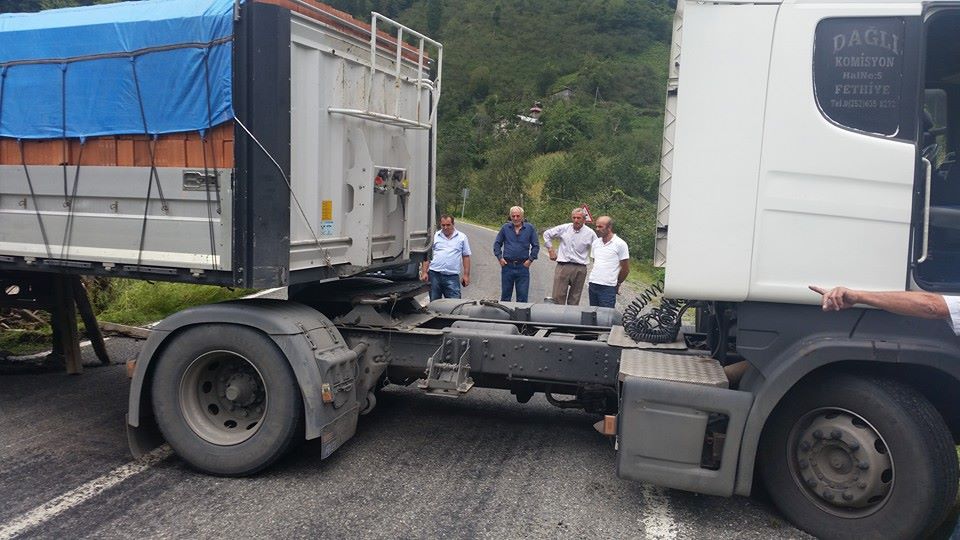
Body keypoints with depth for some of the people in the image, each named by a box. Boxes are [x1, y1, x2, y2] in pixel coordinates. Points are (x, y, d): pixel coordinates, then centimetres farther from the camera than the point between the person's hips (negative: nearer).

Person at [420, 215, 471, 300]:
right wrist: (424, 272, 0)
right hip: (434, 274, 1)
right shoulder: (434, 236, 8)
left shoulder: (462, 237, 8)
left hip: (452, 276, -1)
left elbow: (466, 257, 8)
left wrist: (466, 275, 2)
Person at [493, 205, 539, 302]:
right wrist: (499, 257, 0)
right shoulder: (505, 227, 3)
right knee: (505, 295, 10)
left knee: (522, 296, 2)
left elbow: (536, 246, 6)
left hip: (523, 266, -1)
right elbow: (497, 244, 11)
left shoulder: (530, 228, 1)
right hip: (507, 266, 1)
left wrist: (530, 259, -3)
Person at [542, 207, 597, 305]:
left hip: (580, 269, 0)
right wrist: (550, 250, 11)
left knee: (574, 300, 8)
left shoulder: (590, 233, 0)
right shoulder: (564, 228, 2)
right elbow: (547, 234, 14)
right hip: (563, 266, 0)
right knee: (558, 297, -4)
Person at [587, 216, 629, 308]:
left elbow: (625, 269, -1)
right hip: (592, 285, 6)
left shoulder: (620, 244, -6)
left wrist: (617, 284, 9)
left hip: (608, 288, -6)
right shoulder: (595, 243, 11)